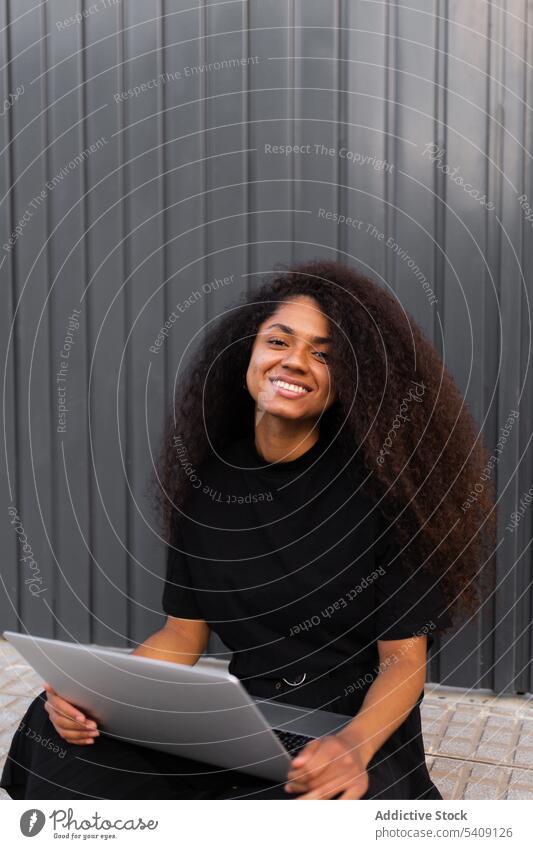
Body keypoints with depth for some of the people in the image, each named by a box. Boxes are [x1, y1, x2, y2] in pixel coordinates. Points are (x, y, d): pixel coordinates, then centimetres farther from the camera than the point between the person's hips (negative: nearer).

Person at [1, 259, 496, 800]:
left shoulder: (379, 481, -12)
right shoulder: (206, 479, 0)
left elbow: (404, 660, -10)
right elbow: (184, 633, 5)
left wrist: (355, 745, -30)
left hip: (361, 731, -3)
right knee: (56, 725, -15)